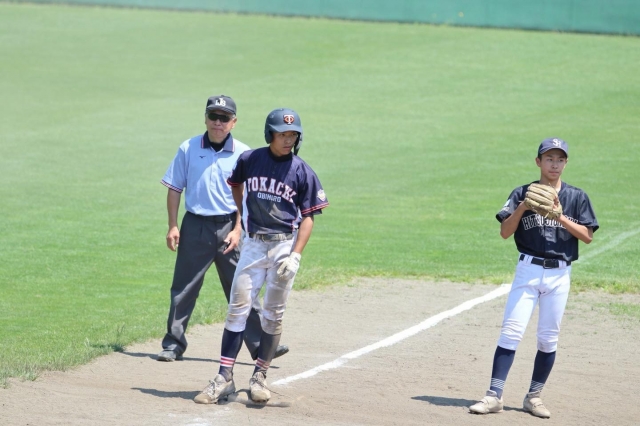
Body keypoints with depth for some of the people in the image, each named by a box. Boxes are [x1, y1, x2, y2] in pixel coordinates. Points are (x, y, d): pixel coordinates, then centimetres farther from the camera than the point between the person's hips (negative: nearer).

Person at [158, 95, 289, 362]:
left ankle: (260, 345, 0)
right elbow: (174, 189, 6)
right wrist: (173, 226, -1)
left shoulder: (243, 154, 1)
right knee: (183, 289, 4)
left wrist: (237, 229, -7)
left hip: (228, 227, -1)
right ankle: (173, 344, 13)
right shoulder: (188, 149, 3)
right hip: (195, 227, 1)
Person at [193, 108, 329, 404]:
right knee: (238, 308, -4)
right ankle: (224, 377, -4)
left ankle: (260, 376, 14)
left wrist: (295, 256, -15)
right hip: (253, 243, 1)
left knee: (273, 314, 4)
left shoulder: (302, 172, -6)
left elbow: (308, 217, -5)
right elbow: (235, 184, 22)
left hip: (285, 245, -1)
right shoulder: (249, 160, -1)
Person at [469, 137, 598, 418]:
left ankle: (533, 397, 15)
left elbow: (587, 236, -1)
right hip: (528, 269, -1)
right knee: (511, 331, -9)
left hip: (559, 274, 1)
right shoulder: (522, 194, 4)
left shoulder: (576, 197, 6)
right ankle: (495, 396, -10)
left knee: (548, 339, 4)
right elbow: (505, 232, -4)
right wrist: (523, 207, -18)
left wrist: (561, 216, -13)